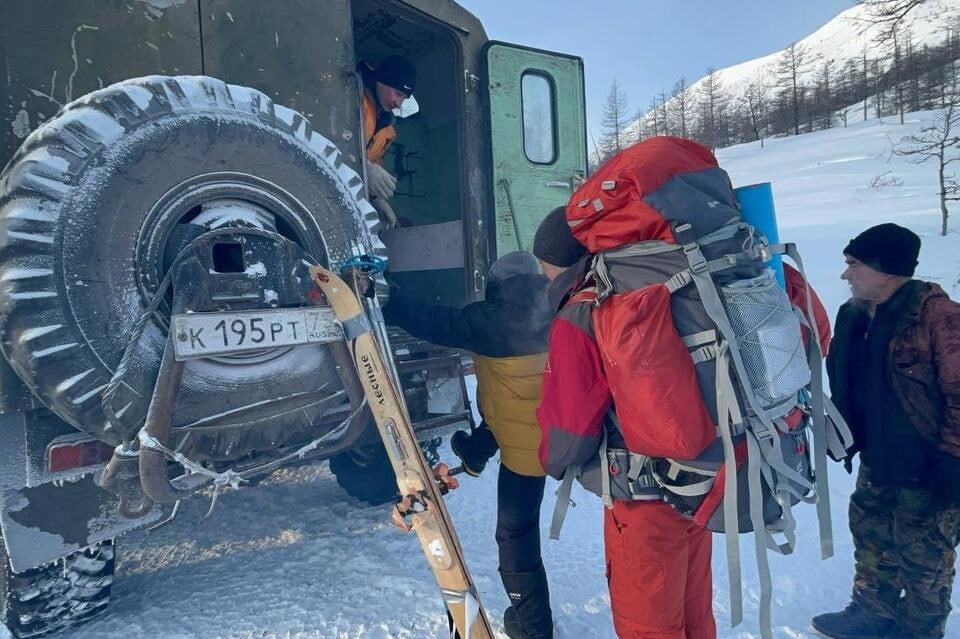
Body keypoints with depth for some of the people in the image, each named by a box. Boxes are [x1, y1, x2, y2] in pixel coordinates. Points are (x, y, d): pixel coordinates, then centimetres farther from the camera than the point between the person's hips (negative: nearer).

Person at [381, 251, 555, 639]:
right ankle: (475, 452, 62)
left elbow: (436, 324, -17)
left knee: (516, 532, 7)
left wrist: (384, 300, -10)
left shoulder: (495, 319, -20)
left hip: (527, 444, -8)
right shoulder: (554, 313, -3)